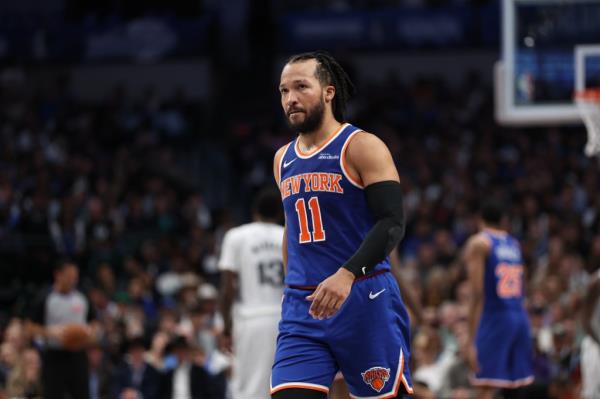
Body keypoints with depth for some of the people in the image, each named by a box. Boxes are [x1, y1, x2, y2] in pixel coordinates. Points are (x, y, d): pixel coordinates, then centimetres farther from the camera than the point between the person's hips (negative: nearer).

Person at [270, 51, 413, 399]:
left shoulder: (362, 147, -6)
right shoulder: (283, 160, 15)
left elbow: (393, 224, -16)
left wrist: (347, 275, -29)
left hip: (364, 298, -5)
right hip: (303, 307, 5)